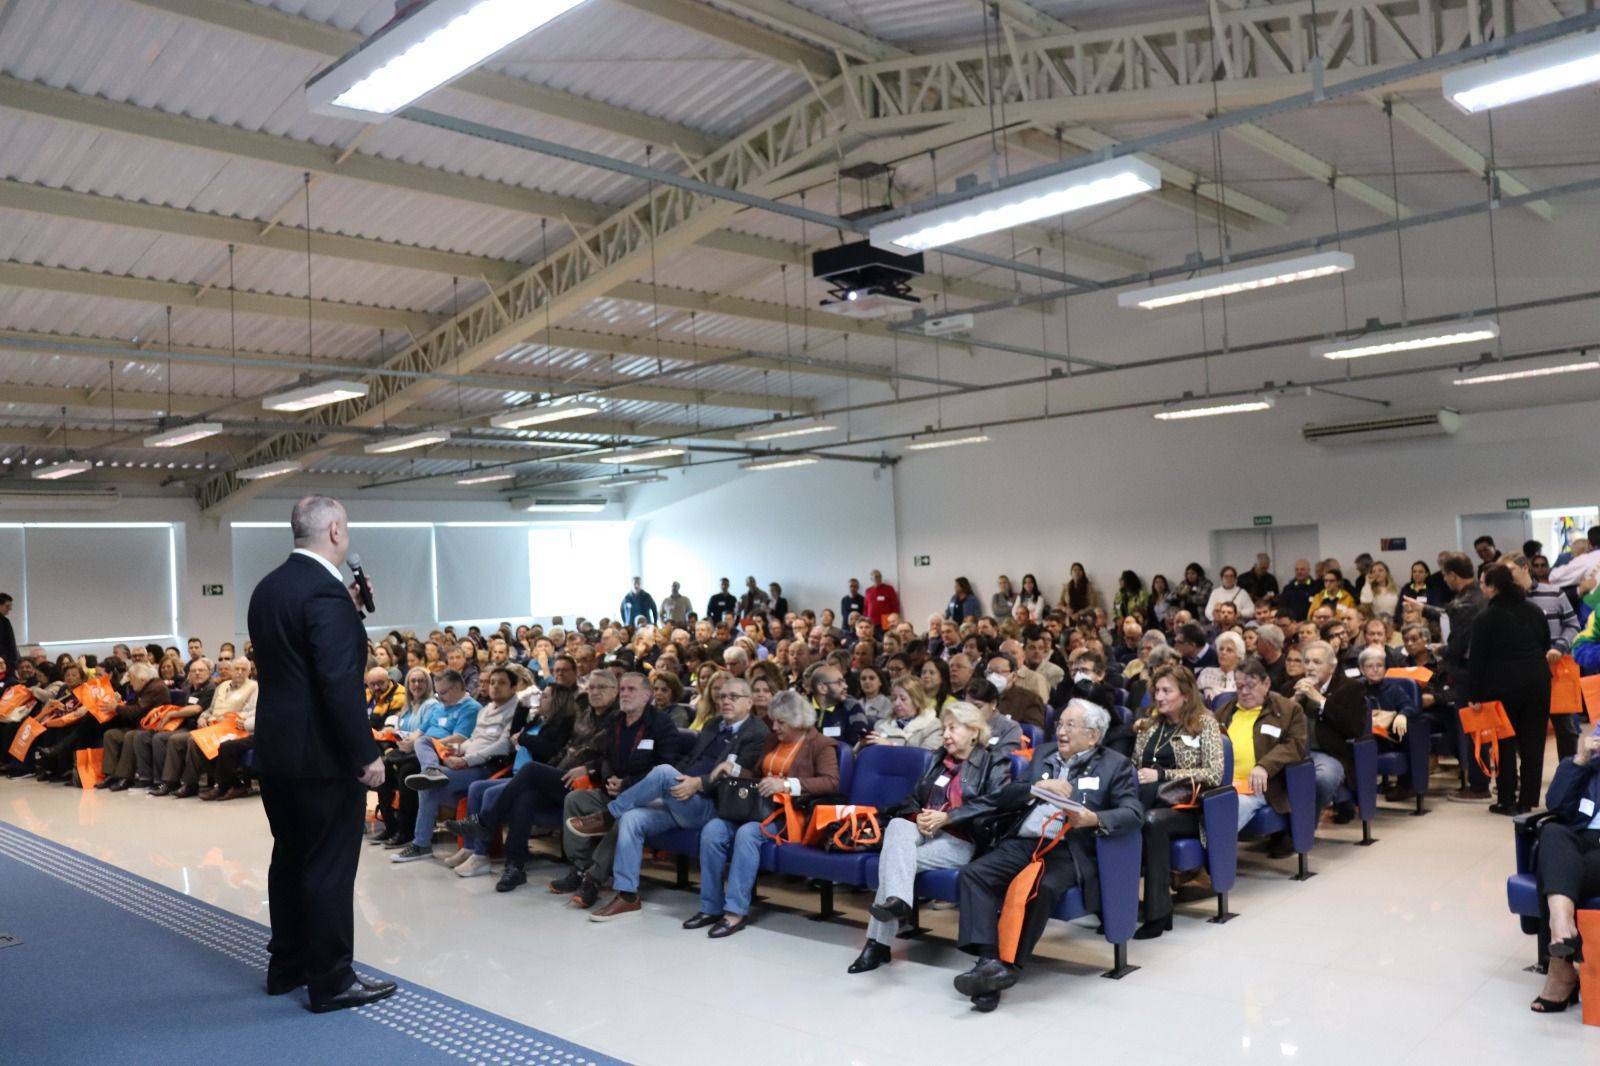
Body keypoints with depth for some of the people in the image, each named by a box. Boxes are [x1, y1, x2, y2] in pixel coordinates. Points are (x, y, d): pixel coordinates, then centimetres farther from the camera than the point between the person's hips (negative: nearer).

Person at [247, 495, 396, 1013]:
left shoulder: (267, 588, 9)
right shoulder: (325, 591, -20)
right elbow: (340, 682, -24)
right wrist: (366, 754, -19)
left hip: (276, 750, 9)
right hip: (323, 755, -9)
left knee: (290, 858, 18)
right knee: (330, 867, 0)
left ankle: (286, 966, 30)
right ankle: (331, 980, 10)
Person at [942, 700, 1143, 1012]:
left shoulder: (1115, 765, 10)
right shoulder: (1043, 754, 24)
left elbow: (1134, 815, -4)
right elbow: (1005, 796, 15)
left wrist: (1093, 819, -22)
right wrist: (1039, 786, -4)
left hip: (1067, 851, -4)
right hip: (1021, 843, 4)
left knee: (1041, 889, -35)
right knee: (973, 874, -23)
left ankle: (1008, 964, -22)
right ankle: (988, 961, -29)